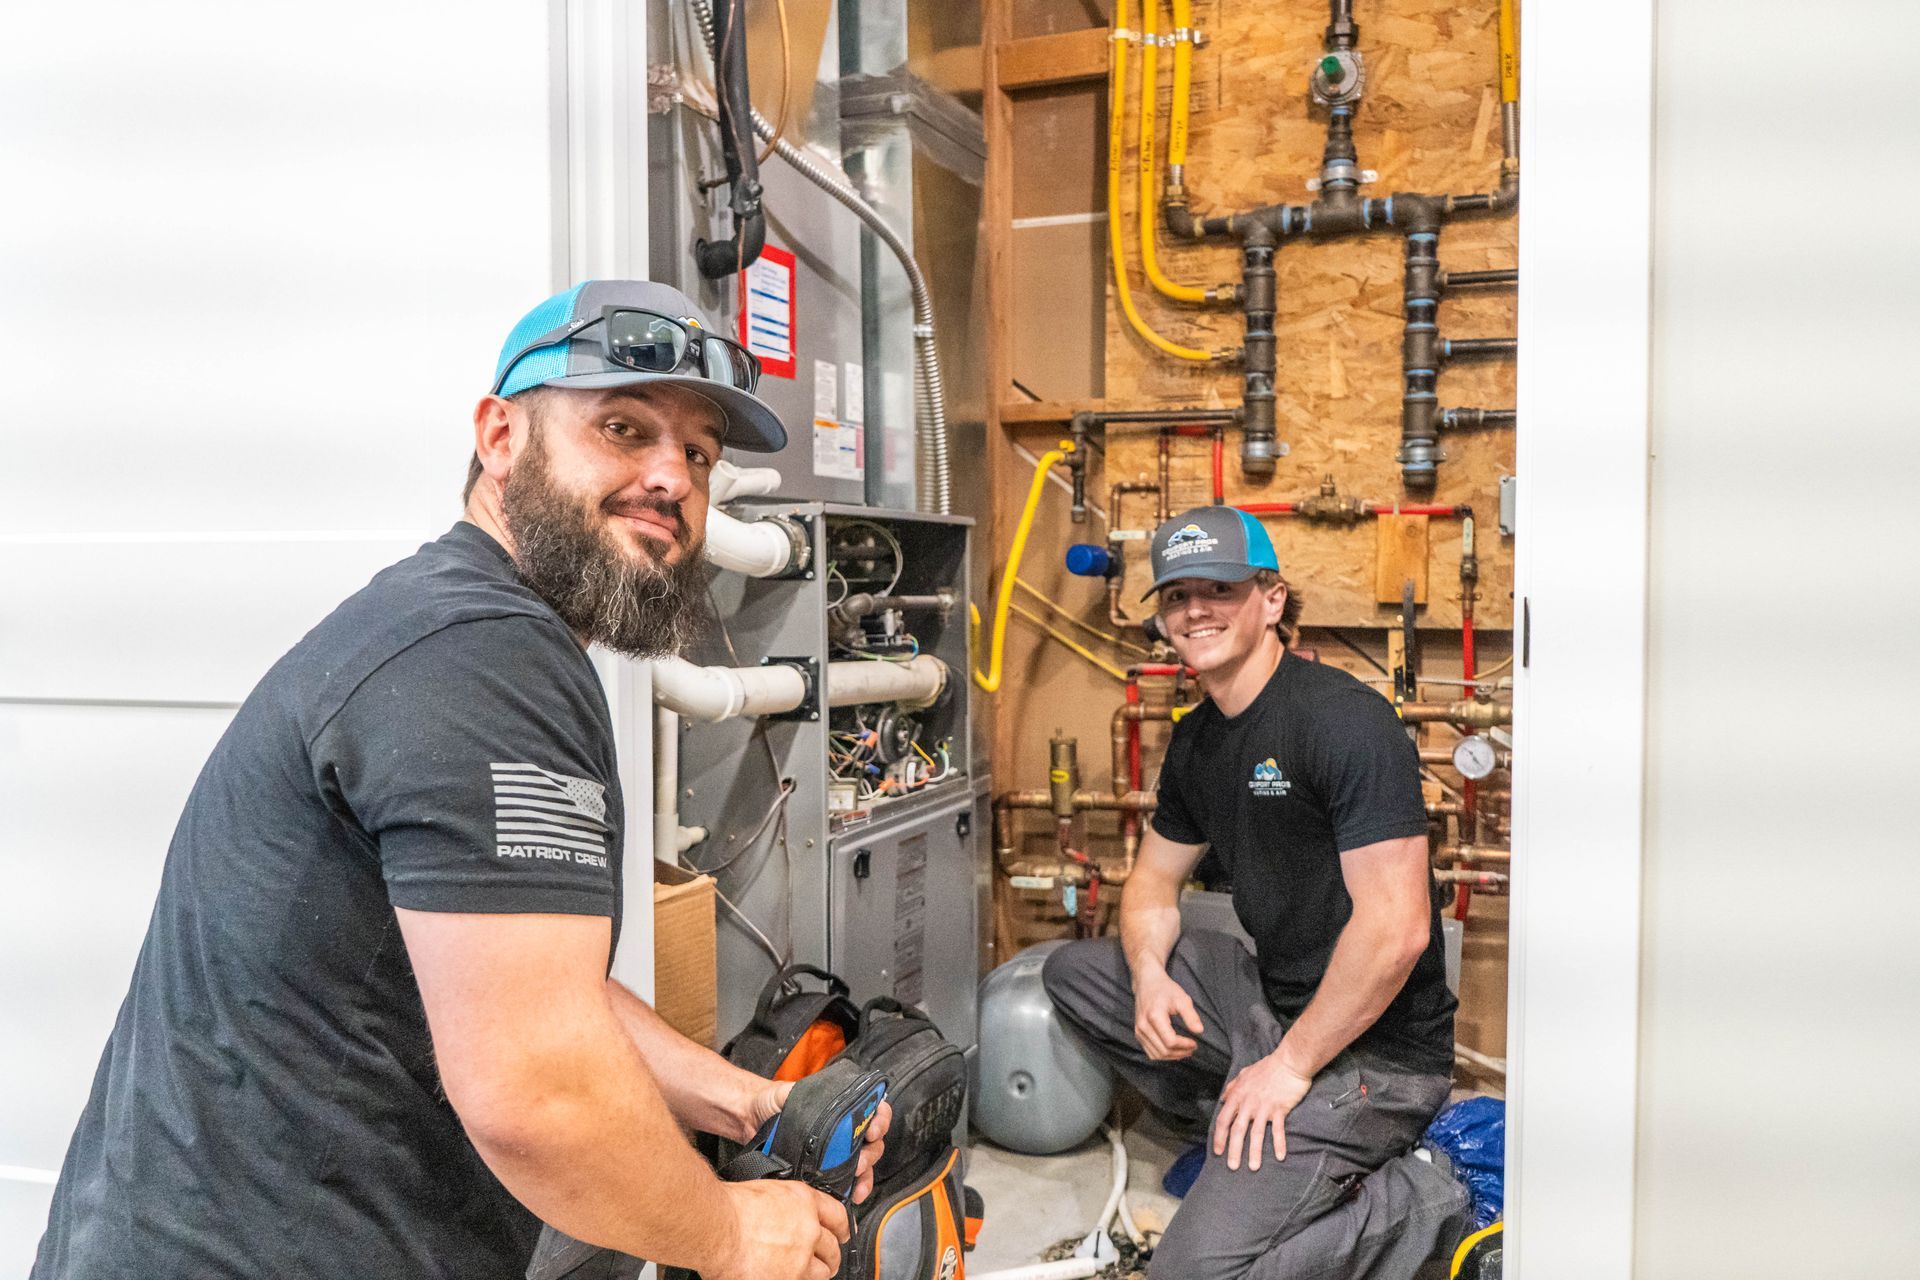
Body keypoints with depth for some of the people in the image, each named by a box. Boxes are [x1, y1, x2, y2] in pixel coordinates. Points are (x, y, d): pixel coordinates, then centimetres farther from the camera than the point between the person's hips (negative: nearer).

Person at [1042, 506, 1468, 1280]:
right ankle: (1233, 1129, 7)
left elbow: (1396, 927, -25)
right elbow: (1155, 876, 17)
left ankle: (1405, 1203, 1)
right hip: (1272, 999, 9)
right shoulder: (1196, 739, 8)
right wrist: (1149, 974, -6)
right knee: (1072, 971, 8)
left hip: (1370, 1049, -9)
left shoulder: (1346, 721, -20)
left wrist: (1290, 1066, -18)